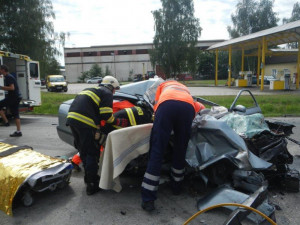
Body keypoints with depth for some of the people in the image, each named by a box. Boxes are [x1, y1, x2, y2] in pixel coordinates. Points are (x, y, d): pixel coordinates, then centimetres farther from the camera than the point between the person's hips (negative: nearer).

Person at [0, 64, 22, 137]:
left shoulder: (8, 77, -12)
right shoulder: (8, 77, 20)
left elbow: (12, 88, -22)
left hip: (13, 97, -10)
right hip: (16, 97, 10)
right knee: (15, 114, 8)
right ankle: (18, 131, 9)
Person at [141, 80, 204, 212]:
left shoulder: (163, 85, 42)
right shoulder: (185, 89, 46)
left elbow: (156, 105, 31)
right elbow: (200, 107, 36)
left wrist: (157, 117, 48)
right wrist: (189, 120, 43)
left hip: (166, 105, -2)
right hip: (188, 108, 2)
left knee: (156, 152, -3)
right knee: (180, 151, 18)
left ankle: (148, 199, -5)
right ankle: (176, 186, 33)